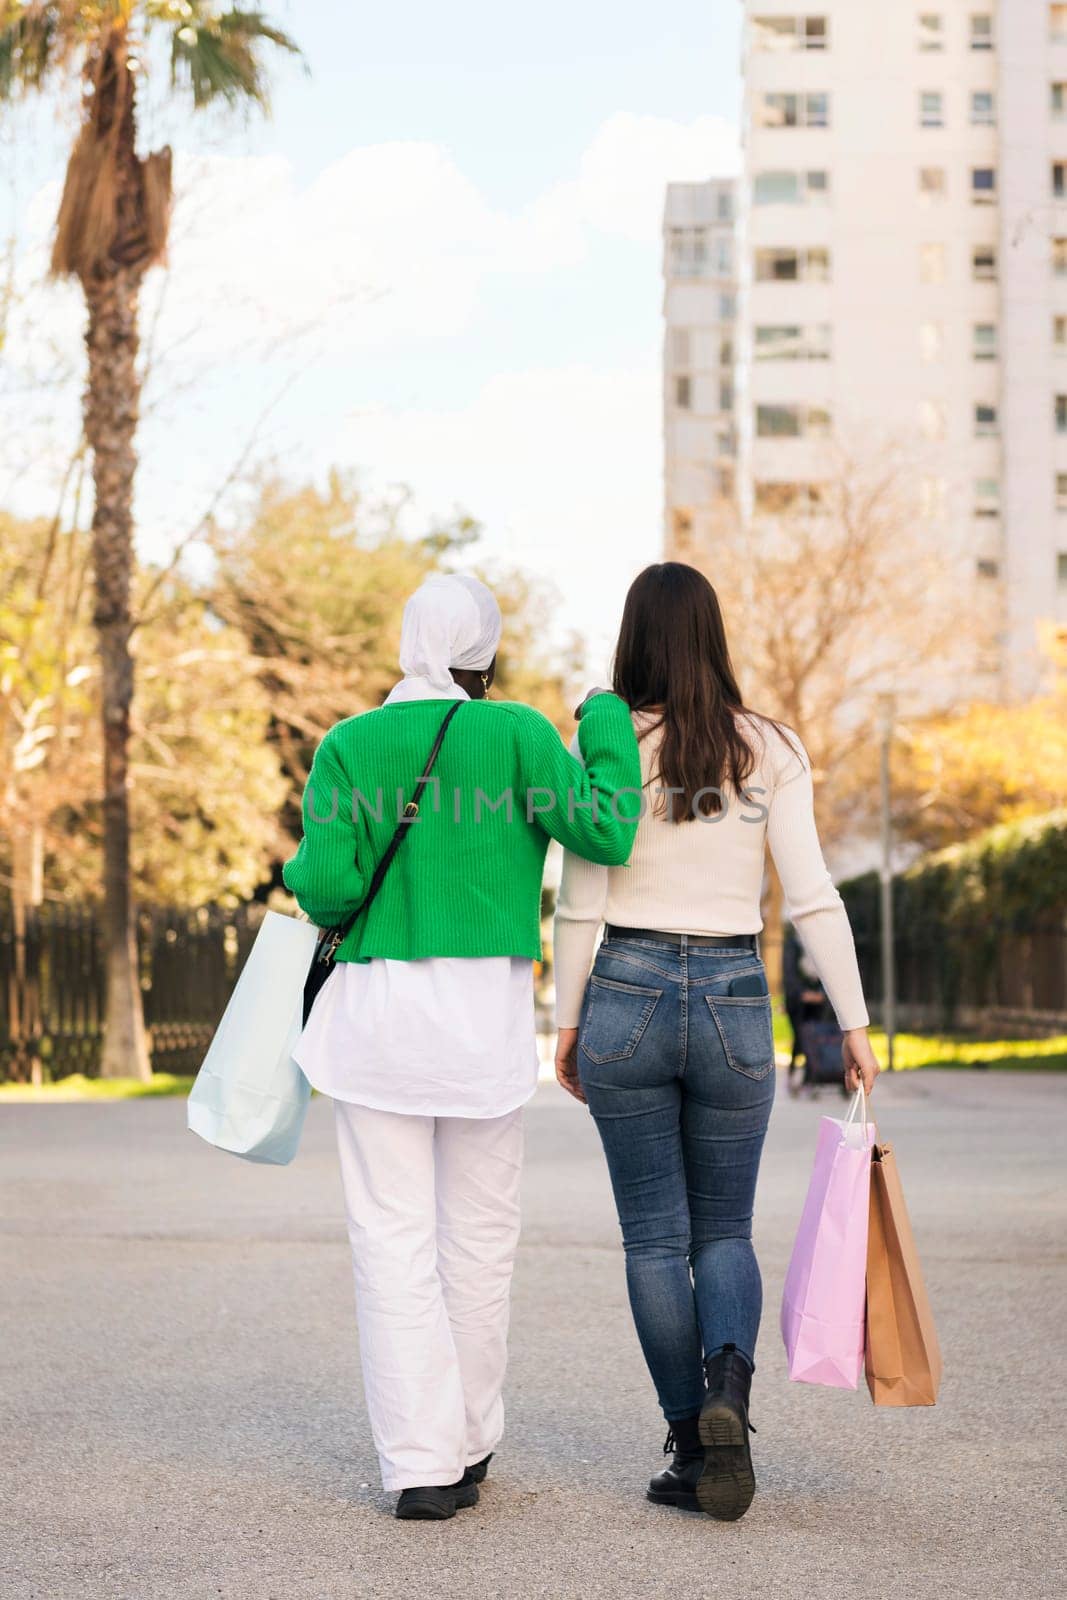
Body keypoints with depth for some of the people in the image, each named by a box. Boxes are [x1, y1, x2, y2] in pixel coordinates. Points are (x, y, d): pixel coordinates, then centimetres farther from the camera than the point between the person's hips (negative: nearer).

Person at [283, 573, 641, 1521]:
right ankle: (469, 1448, 24)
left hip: (378, 1006, 0)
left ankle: (422, 1462, -4)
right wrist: (608, 727, 3)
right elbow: (605, 836, -10)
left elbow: (328, 885, -7)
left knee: (393, 1236, 2)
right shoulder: (515, 734, -3)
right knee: (479, 1232, 13)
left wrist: (306, 877, 16)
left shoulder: (350, 746, 0)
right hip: (488, 1012, 0)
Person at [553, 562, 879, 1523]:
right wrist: (855, 1024, -2)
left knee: (655, 1235, 9)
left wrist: (567, 1021, 4)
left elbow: (579, 904, -5)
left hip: (627, 995, -1)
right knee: (725, 1231, 13)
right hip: (735, 1007, 1)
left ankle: (693, 1448, 8)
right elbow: (813, 895, -5)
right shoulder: (769, 751, 0)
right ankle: (729, 1388, -15)